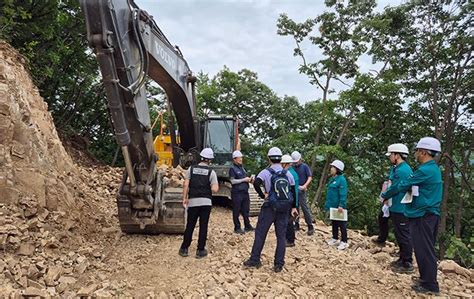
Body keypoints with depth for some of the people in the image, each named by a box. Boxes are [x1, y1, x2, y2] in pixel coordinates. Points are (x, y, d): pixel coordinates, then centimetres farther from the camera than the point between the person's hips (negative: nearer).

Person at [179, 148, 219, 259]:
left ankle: (184, 249, 19)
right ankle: (200, 250, 12)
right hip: (206, 202, -2)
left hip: (193, 201, 2)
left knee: (190, 226, 11)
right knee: (203, 226, 6)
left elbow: (186, 185, -3)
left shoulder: (191, 169, 1)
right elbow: (215, 189, -11)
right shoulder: (211, 172, -3)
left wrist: (184, 198, 5)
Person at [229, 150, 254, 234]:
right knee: (236, 211, 2)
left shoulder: (242, 167, 16)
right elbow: (233, 181, -15)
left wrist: (248, 179, 5)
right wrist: (244, 180, -15)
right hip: (237, 193, -7)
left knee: (246, 210, 13)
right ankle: (237, 228, 10)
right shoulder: (232, 169, -7)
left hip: (245, 192, 7)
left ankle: (247, 226, 23)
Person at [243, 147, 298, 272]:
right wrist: (293, 207, 13)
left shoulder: (266, 172, -8)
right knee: (281, 236, 8)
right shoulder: (288, 173, 4)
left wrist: (262, 195, -10)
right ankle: (279, 265, 10)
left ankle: (254, 260, 15)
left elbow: (256, 183, -25)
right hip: (284, 209, 3)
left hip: (269, 208, -3)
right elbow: (293, 191, 6)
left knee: (260, 234, 8)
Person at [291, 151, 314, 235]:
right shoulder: (293, 167, 10)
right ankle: (296, 225, 21)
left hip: (301, 190, -5)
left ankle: (310, 226, 0)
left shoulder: (305, 166, -1)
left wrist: (305, 185, -20)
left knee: (305, 208, -6)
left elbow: (310, 177, -6)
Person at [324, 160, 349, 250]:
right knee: (334, 223, 18)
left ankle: (344, 242, 10)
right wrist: (327, 204, 17)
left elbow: (343, 194, -21)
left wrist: (341, 205, -26)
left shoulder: (341, 179, -17)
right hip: (332, 206, 9)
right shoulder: (332, 179, 11)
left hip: (339, 207, -9)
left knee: (341, 224, 1)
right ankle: (335, 239, 30)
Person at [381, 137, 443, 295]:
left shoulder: (425, 170, -19)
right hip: (429, 214, 10)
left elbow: (403, 185, -12)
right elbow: (410, 186, 15)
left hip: (422, 216, -10)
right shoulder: (433, 168, 13)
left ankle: (430, 285, 6)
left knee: (424, 250, -2)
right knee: (426, 249, 16)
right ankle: (427, 279, 27)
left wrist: (384, 195, 1)